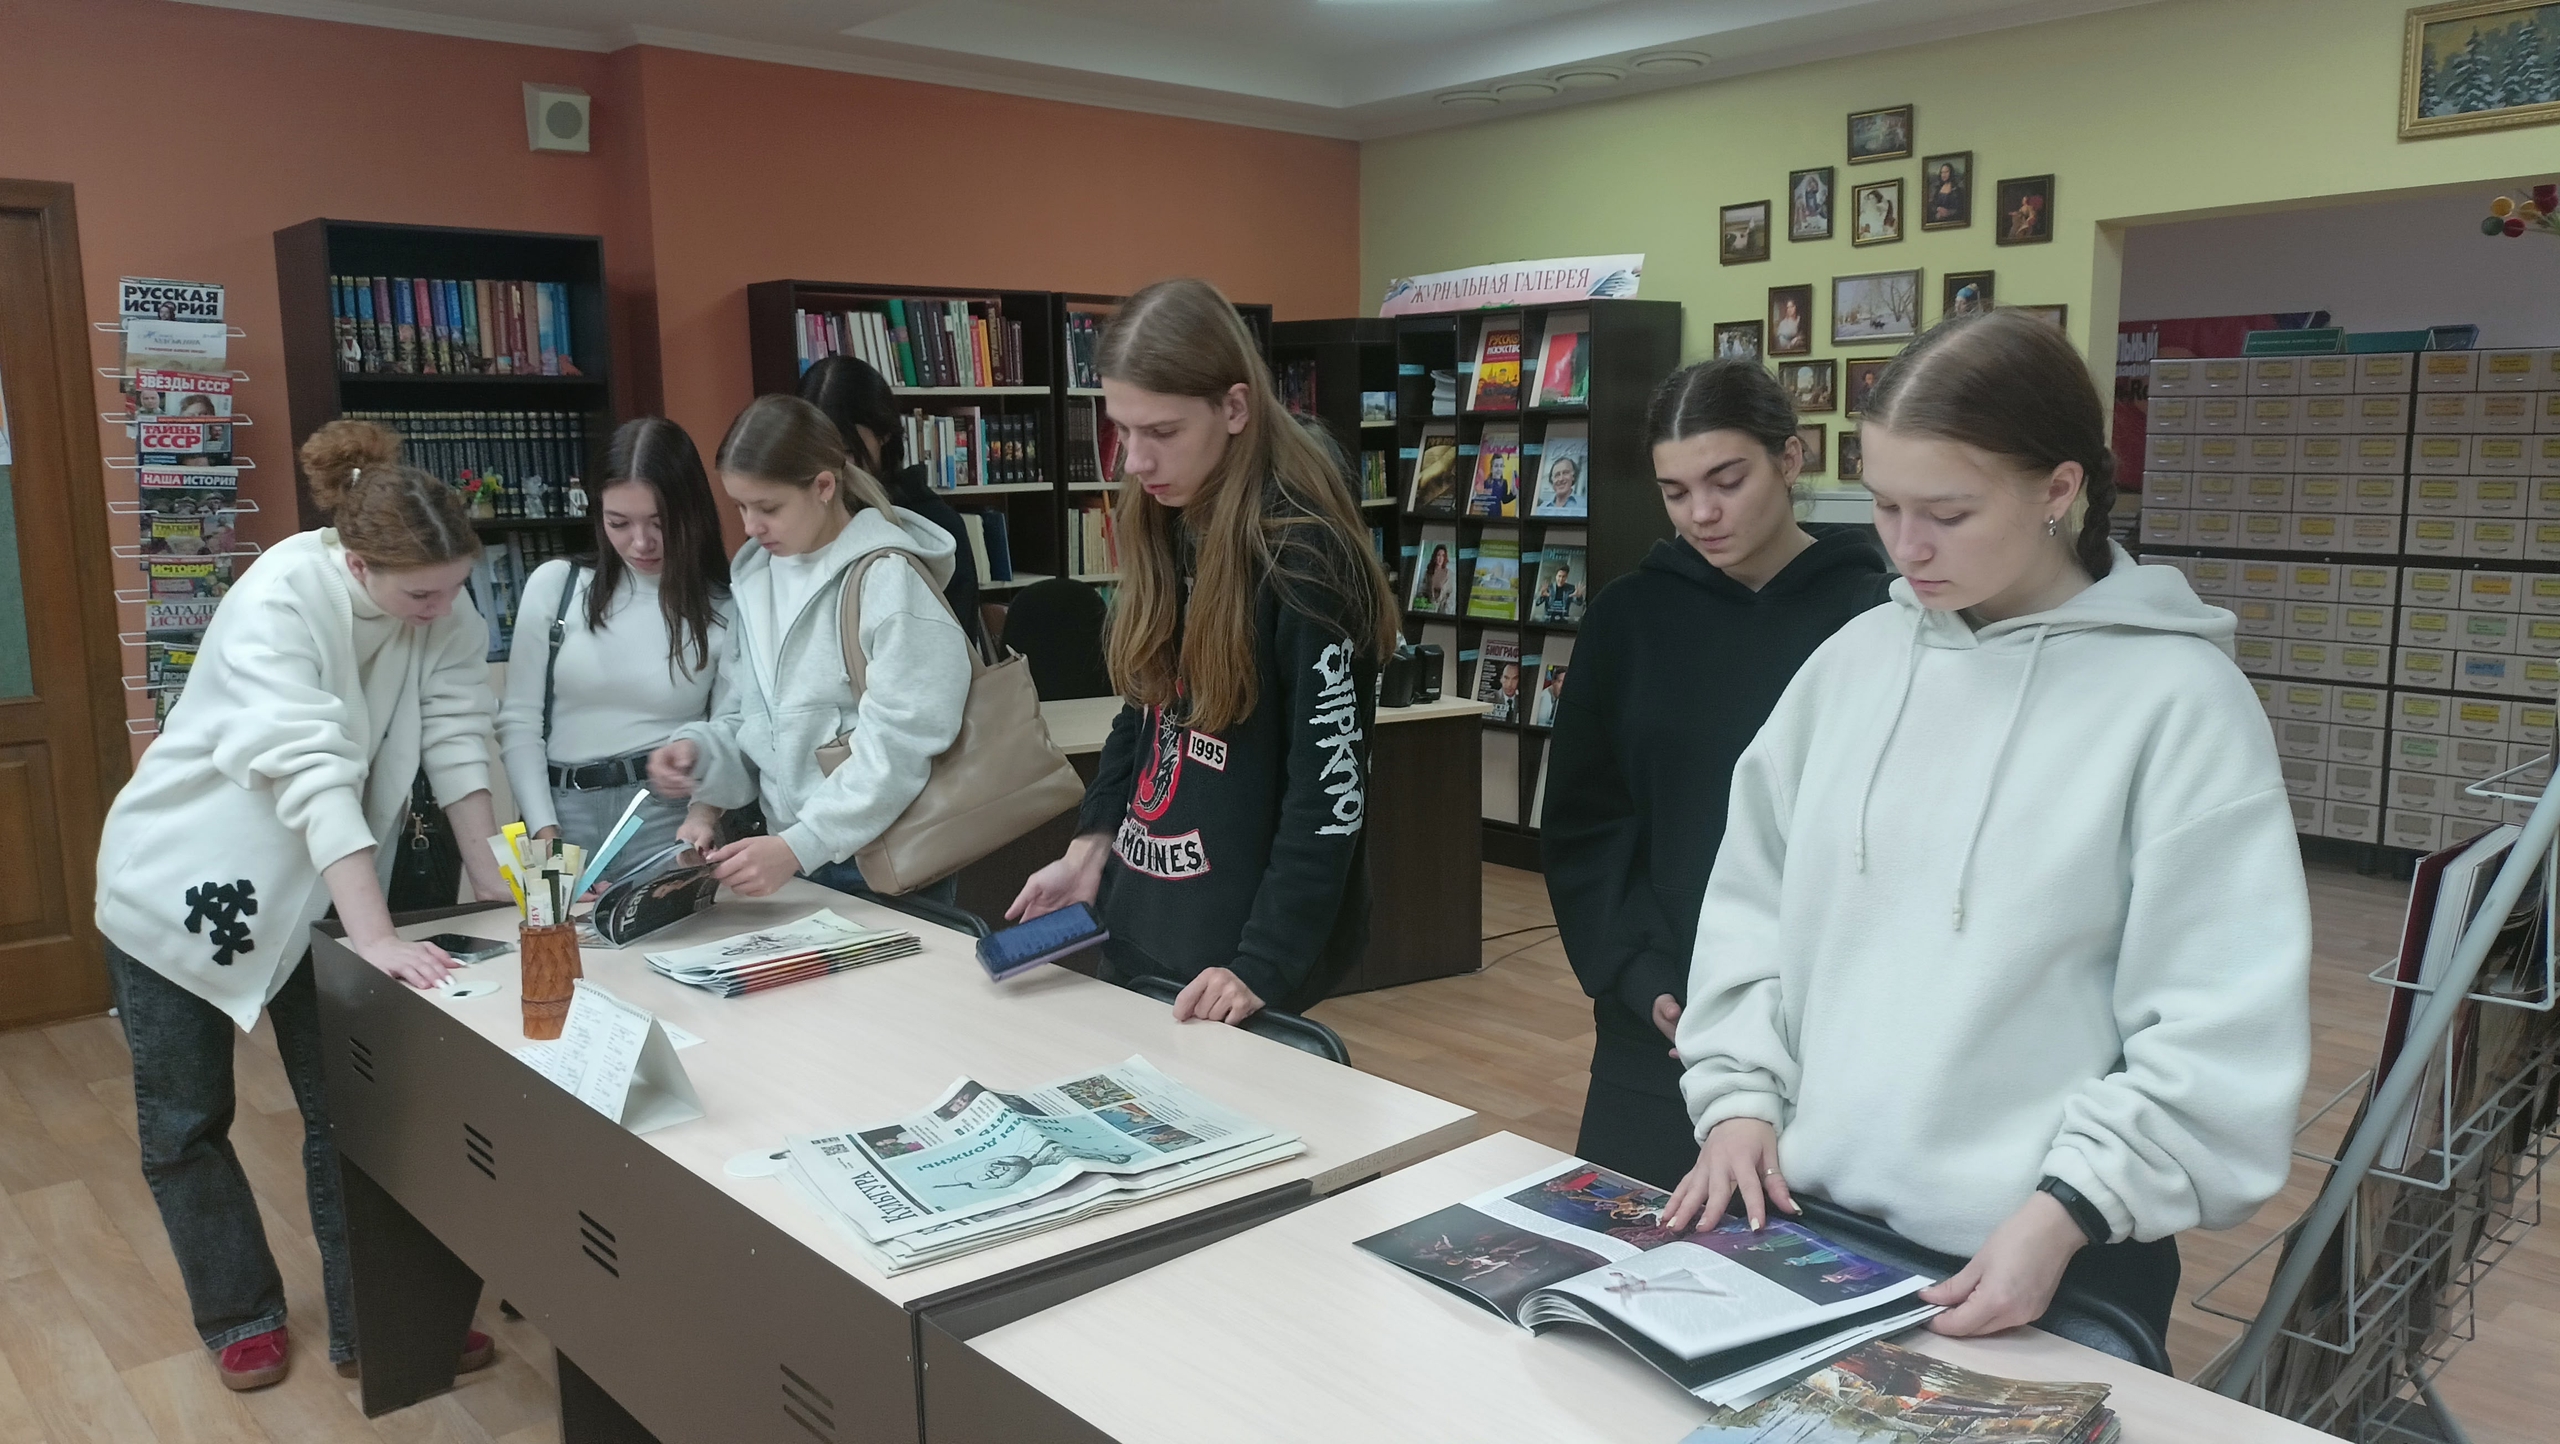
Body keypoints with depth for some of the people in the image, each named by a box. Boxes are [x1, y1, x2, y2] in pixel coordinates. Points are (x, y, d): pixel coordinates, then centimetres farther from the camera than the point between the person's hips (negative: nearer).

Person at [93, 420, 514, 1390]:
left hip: (311, 889, 4)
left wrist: (493, 876, -17)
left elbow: (456, 737, -11)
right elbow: (312, 775, -37)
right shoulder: (279, 601, -30)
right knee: (186, 1122, 9)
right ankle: (240, 1315, 30)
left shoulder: (442, 607, -13)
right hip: (181, 882, -4)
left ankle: (372, 1325, 19)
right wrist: (379, 936, -41)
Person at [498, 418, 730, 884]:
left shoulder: (725, 610, 1)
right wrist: (547, 840, -3)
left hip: (672, 816, -1)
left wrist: (703, 819, -19)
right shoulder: (555, 584, 6)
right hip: (564, 812, 2)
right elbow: (519, 722, 6)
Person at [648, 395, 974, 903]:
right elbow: (741, 720, 13)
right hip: (789, 860, 6)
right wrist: (698, 751, -10)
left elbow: (899, 749, -21)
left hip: (888, 867, -6)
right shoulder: (755, 577, 8)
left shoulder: (888, 580, -15)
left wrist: (799, 848, -27)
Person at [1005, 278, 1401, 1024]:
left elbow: (1330, 792, -20)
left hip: (1241, 944, -7)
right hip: (1139, 922, 7)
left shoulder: (1302, 557, -20)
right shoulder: (1161, 529, 2)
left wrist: (1265, 966, -20)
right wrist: (1092, 843, 1)